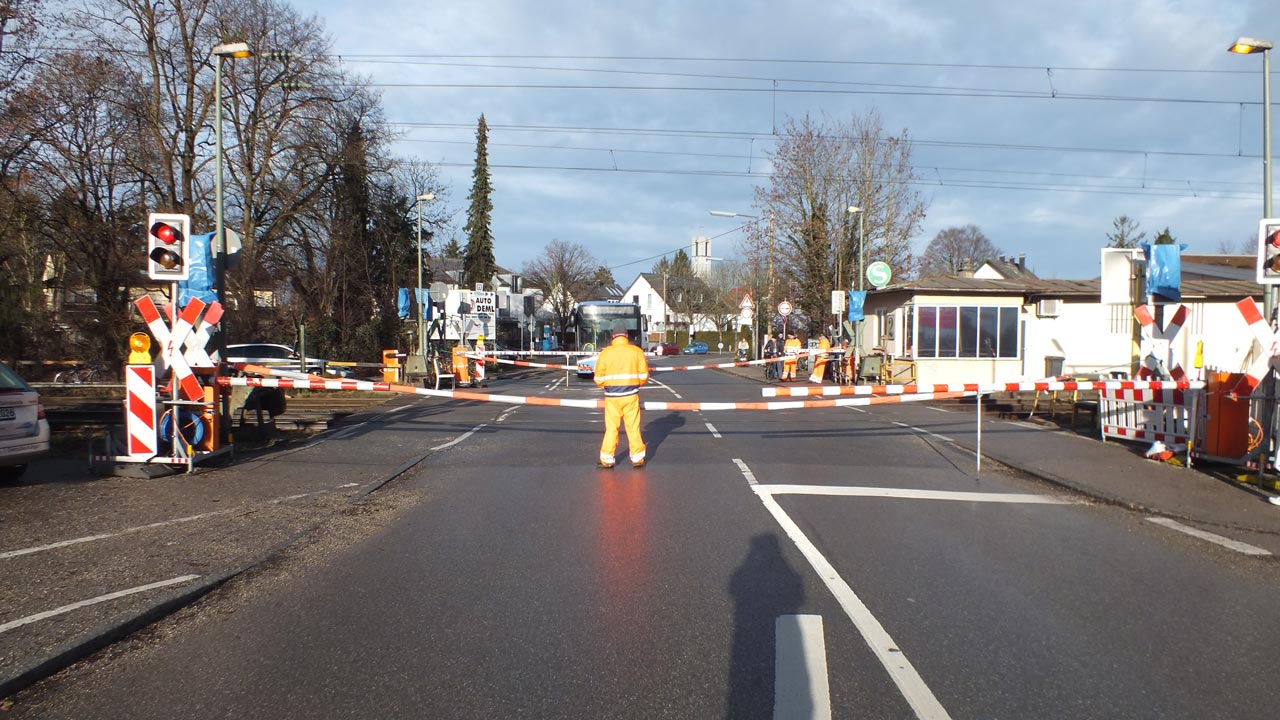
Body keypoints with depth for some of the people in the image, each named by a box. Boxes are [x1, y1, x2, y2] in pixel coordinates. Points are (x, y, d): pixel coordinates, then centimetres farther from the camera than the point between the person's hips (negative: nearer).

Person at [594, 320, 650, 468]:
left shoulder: (605, 353, -7)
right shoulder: (636, 351, -5)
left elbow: (599, 379, -4)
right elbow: (644, 376, -1)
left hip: (612, 396, 0)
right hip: (631, 395, 0)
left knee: (611, 428, 9)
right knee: (633, 427, 9)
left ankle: (607, 458, 13)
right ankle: (637, 457, 14)